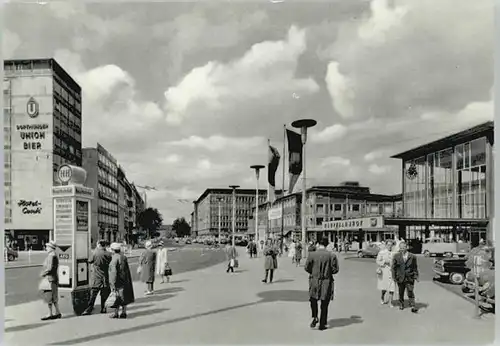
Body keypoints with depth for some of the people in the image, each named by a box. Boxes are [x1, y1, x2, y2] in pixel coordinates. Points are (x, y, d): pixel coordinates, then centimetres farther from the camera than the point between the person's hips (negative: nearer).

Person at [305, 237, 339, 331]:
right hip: (326, 281, 0)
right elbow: (335, 269, -7)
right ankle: (322, 324, 17)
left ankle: (315, 317, 3)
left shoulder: (311, 254, -10)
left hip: (314, 280, 0)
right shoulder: (331, 255, -11)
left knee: (313, 299, 22)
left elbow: (306, 267, -5)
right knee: (324, 304, 12)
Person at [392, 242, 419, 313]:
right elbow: (394, 267, 3)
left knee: (410, 292, -5)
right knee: (401, 293, 13)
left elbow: (415, 267, 6)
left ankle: (413, 307, -2)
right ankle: (401, 304, 30)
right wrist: (394, 277, 0)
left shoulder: (412, 257, -1)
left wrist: (416, 276, 2)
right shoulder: (396, 256, 0)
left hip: (410, 278, -1)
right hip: (400, 278, 1)